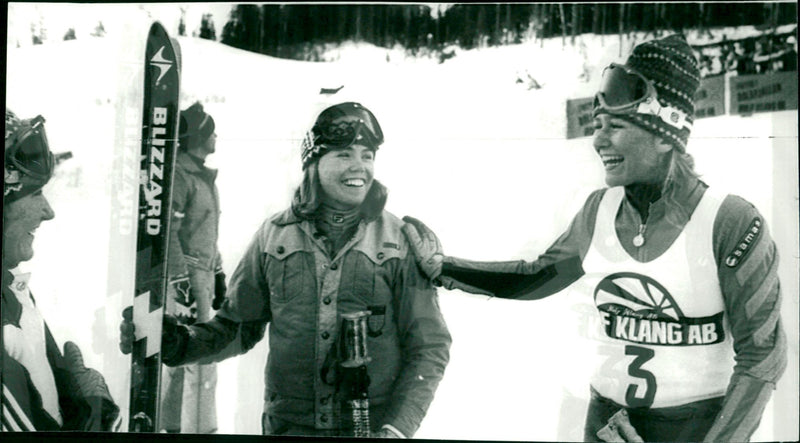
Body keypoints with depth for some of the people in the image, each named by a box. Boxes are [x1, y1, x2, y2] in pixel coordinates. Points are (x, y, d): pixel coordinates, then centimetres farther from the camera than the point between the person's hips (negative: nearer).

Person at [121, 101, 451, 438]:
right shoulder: (274, 237, 3)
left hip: (375, 426, -1)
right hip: (289, 425, 1)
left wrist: (396, 428, -13)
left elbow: (430, 347, -2)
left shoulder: (402, 242, -2)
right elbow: (238, 328, 10)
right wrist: (174, 342, -7)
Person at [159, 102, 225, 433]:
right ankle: (199, 427, 0)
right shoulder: (178, 174, -13)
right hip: (185, 278, -10)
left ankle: (174, 424, 26)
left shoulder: (204, 175, 18)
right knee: (199, 359, -7)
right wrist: (183, 285, -22)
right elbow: (167, 234, -19)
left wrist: (218, 275, 23)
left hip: (202, 277, 10)